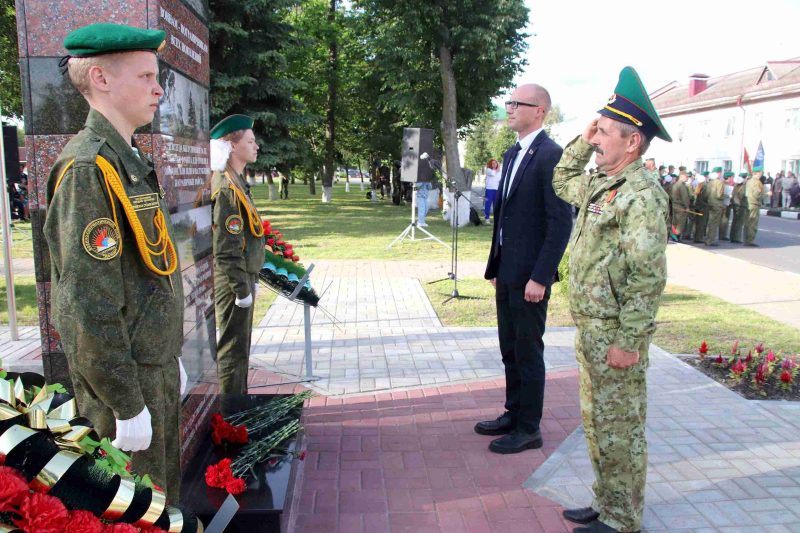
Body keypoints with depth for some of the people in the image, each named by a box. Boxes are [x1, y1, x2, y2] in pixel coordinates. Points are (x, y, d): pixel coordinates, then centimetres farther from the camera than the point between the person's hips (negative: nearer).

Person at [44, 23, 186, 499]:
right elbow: (90, 307, -24)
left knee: (166, 493, 22)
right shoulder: (87, 169, -20)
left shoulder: (132, 161, 10)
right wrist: (128, 405, -20)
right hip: (122, 375, -9)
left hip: (156, 362, 9)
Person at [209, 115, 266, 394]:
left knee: (240, 346, 21)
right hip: (231, 283, -10)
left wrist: (251, 279, 20)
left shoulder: (236, 182, 13)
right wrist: (242, 288, -19)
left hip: (242, 278, 10)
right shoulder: (225, 187, -19)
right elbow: (226, 248, -23)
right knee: (233, 350, 1)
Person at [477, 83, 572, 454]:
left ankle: (529, 429, 18)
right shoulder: (512, 154, 14)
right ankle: (513, 414, 32)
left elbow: (561, 222, -18)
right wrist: (495, 266, 16)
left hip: (530, 274, -9)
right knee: (510, 350, 17)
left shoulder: (551, 155, -15)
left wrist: (540, 277, -20)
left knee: (528, 353, 3)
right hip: (507, 271, 9)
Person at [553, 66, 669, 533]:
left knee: (619, 430, 4)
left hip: (615, 337, -9)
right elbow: (562, 183, 32)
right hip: (590, 331, 10)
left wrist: (627, 342, -22)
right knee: (597, 423, 19)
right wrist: (582, 143, 16)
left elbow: (648, 277, -23)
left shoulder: (642, 194, -18)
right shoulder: (600, 186, 10)